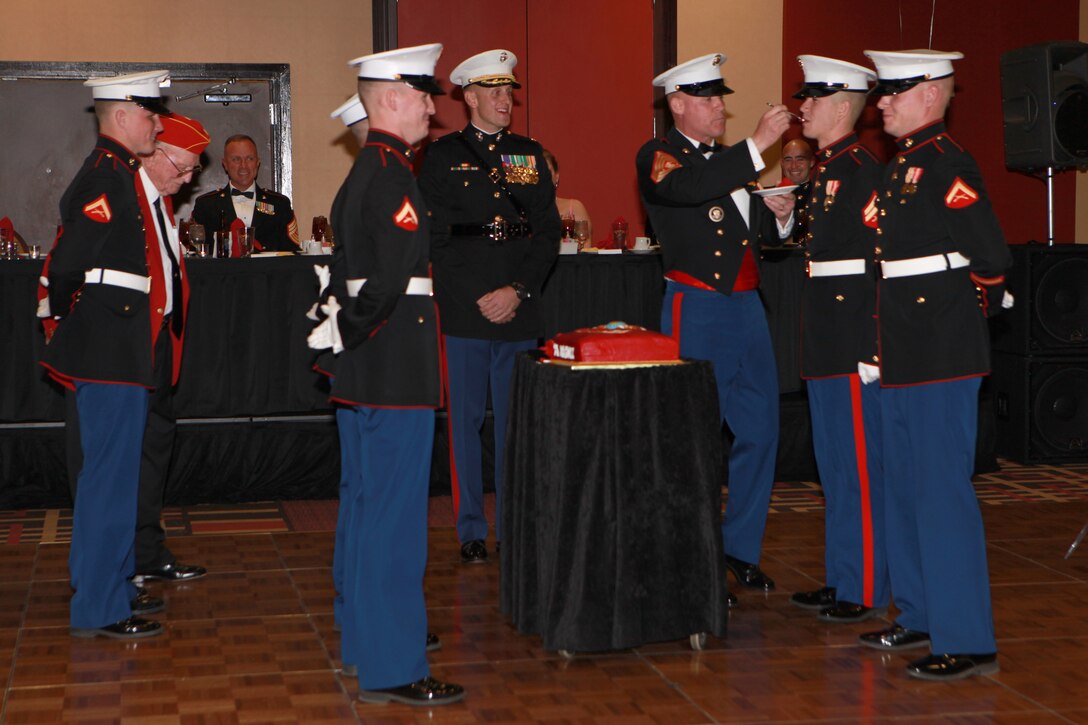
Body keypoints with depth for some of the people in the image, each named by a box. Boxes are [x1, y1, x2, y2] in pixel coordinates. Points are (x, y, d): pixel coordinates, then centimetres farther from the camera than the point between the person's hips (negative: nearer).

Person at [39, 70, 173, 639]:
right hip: (110, 353, -10)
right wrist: (66, 328, -9)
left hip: (127, 351, 10)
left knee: (116, 470, 17)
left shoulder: (123, 175, 17)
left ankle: (113, 584, 28)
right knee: (111, 474, -5)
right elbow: (66, 265, -21)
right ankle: (98, 609, 2)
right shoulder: (105, 178, -16)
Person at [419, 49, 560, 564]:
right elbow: (433, 238, 0)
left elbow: (548, 234, 8)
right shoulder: (443, 155, 4)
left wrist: (518, 290, -6)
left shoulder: (529, 155, 12)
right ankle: (471, 532, 10)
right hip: (462, 310, -2)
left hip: (518, 311, 3)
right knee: (465, 423, 1)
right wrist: (475, 299, -7)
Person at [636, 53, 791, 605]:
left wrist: (780, 214, 1)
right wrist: (758, 144, -25)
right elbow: (690, 188, -27)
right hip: (697, 309, -7)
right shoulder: (658, 157, -4)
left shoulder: (730, 160, 18)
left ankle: (741, 548, 23)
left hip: (746, 306, 7)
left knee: (759, 431, 10)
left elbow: (766, 233, 22)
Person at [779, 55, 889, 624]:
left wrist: (871, 328, -18)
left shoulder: (862, 169, -14)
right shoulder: (825, 169, 16)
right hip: (826, 337, 10)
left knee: (859, 462, -4)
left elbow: (881, 251, -18)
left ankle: (867, 590, 4)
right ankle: (842, 577, 25)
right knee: (833, 460, 15)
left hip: (854, 332, -10)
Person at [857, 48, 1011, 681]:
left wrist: (973, 315, -4)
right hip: (905, 355, 10)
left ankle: (967, 641, 1)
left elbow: (992, 258, -17)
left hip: (942, 354, -10)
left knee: (943, 490, -6)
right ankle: (921, 616, 29)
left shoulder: (947, 166, -14)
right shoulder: (903, 166, 15)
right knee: (903, 486, 16)